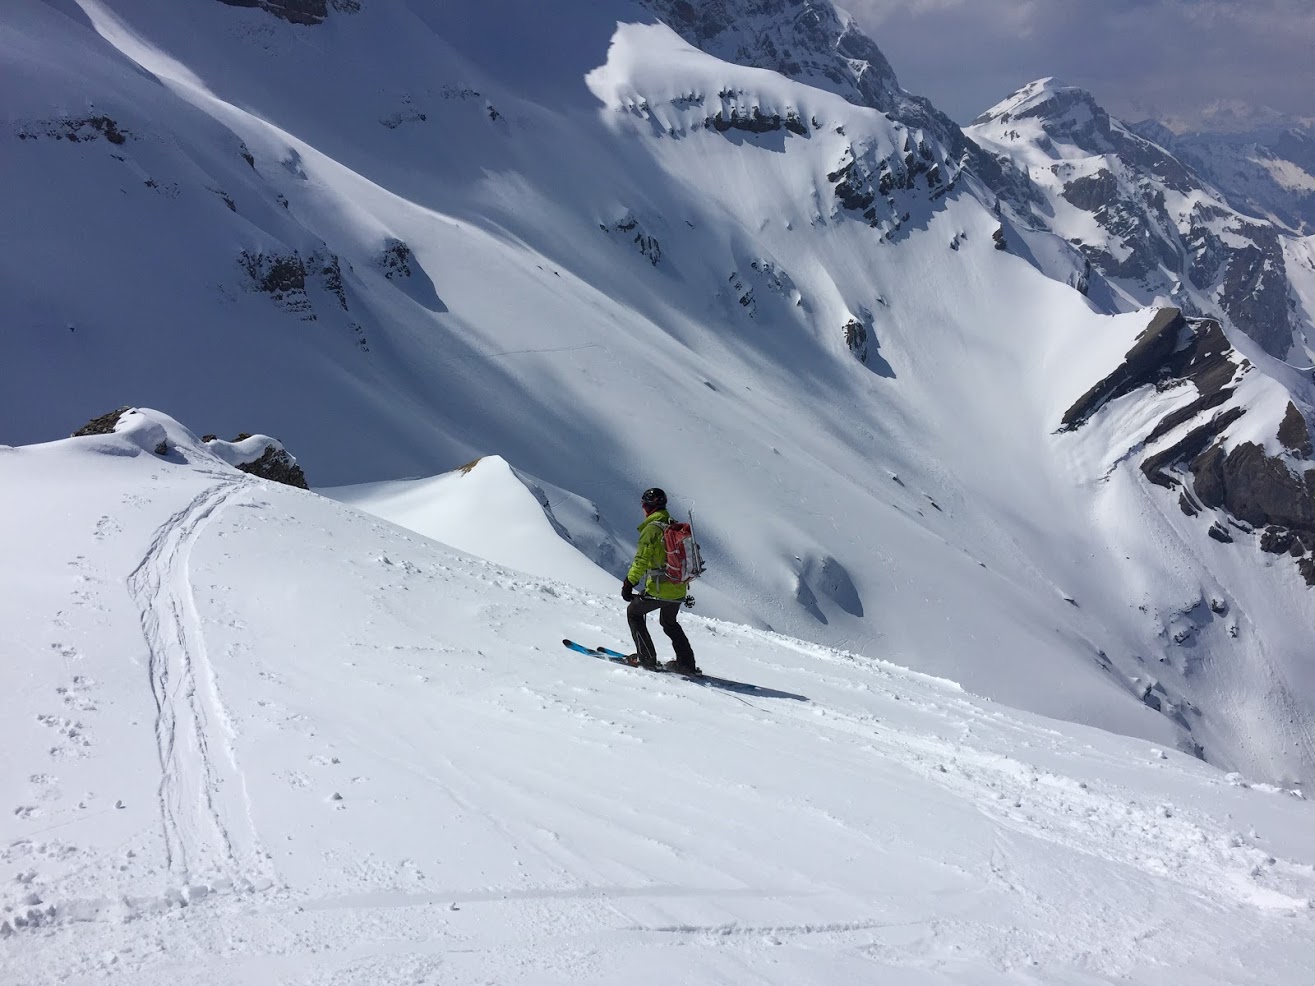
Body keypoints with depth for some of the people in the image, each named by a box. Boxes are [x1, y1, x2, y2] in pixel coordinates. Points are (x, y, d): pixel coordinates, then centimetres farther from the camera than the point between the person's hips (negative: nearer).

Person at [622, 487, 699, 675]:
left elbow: (641, 560, -21)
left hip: (659, 589, -7)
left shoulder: (652, 528, -14)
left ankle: (646, 657, 12)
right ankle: (686, 663, 22)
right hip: (679, 590, 7)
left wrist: (629, 583, -15)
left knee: (634, 612, 16)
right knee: (669, 622, 28)